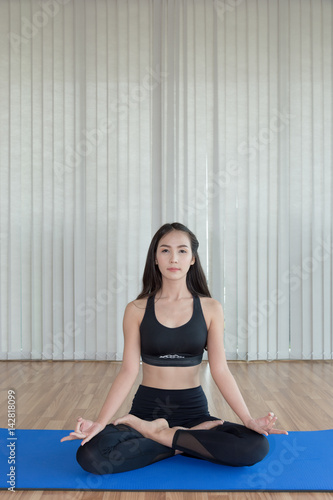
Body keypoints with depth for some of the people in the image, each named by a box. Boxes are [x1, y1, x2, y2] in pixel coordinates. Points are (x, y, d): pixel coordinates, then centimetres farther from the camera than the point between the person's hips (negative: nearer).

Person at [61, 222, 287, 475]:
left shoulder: (210, 309, 0)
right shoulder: (137, 310, -1)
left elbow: (220, 370, -2)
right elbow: (128, 371, -4)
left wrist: (249, 420, -11)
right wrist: (100, 422, -15)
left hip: (193, 410, 1)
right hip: (147, 408, 0)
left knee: (257, 446, -25)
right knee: (89, 455, -28)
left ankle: (157, 433, -7)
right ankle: (190, 439, -8)